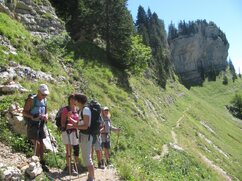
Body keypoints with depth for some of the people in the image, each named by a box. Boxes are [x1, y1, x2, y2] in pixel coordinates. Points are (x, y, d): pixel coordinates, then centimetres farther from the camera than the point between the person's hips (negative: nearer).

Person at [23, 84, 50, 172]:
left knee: (41, 144, 10)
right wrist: (33, 117, -27)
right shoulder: (31, 100, -12)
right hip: (32, 125, -6)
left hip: (41, 124, 6)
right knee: (37, 144, -7)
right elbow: (24, 112, -13)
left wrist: (46, 116, -7)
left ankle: (42, 163, 20)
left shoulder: (44, 100, 7)